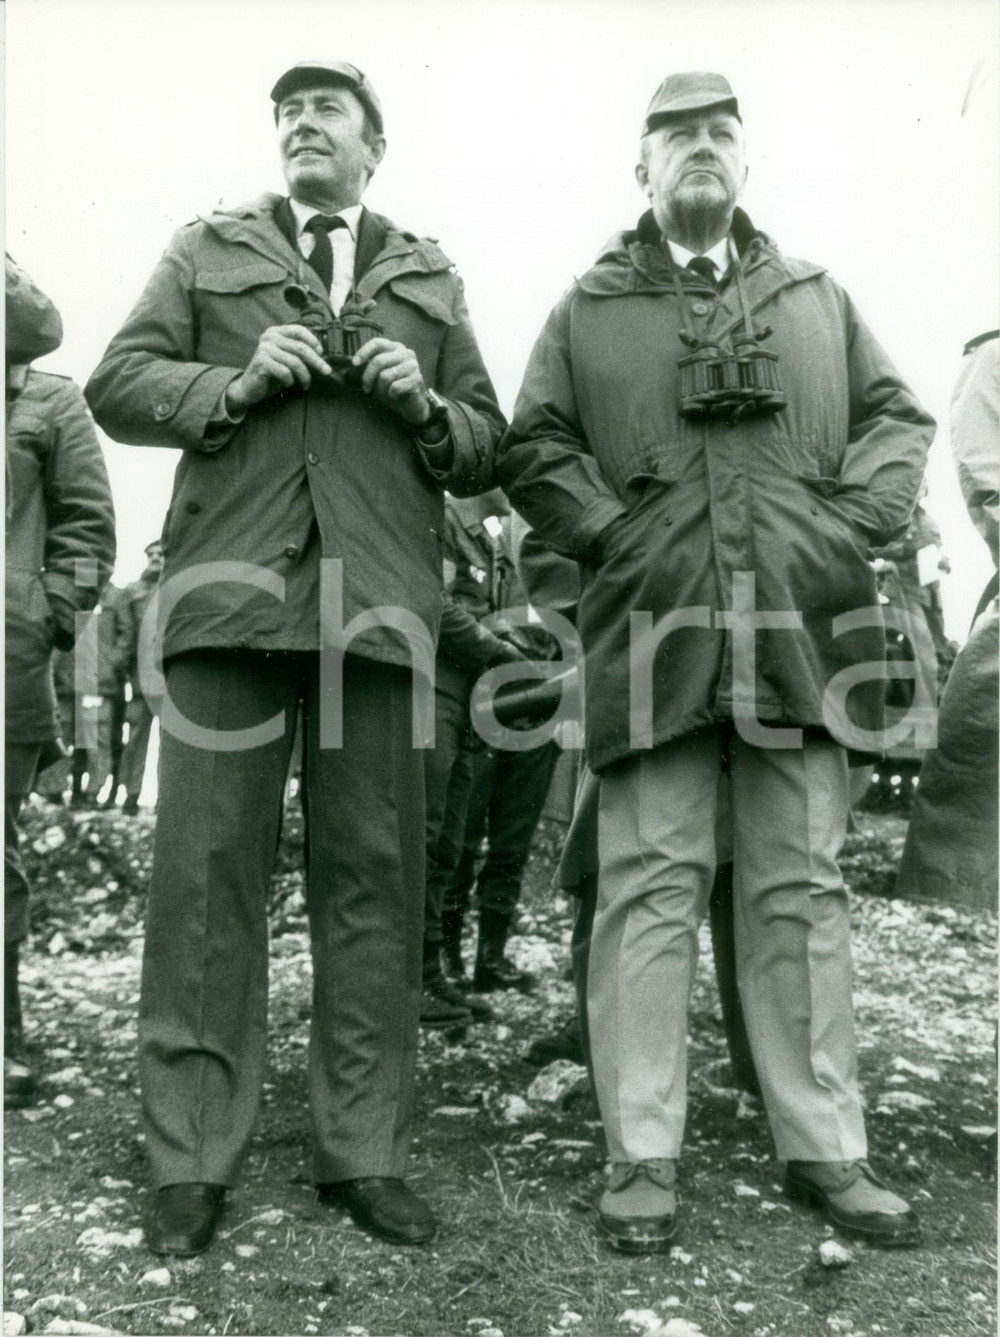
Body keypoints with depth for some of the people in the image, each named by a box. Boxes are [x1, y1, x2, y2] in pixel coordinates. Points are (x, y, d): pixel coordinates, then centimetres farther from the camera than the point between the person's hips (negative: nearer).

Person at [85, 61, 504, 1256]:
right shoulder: (207, 251, 19)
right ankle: (191, 1157, 9)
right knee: (205, 868, -3)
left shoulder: (429, 281, 22)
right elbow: (117, 385, 9)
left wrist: (425, 407, -3)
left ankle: (365, 1151, 14)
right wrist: (240, 382, -7)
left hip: (378, 603, 1)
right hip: (231, 588, -1)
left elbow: (484, 450, 18)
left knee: (371, 878, 2)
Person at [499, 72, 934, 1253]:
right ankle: (642, 1154, 9)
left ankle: (825, 1148, 18)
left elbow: (897, 419, 16)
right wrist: (612, 537, -7)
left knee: (802, 889, 7)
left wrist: (851, 525, 0)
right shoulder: (589, 311, 12)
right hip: (653, 635, -2)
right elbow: (530, 449, 6)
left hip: (800, 636, 3)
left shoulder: (815, 301, 19)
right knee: (652, 887, -1)